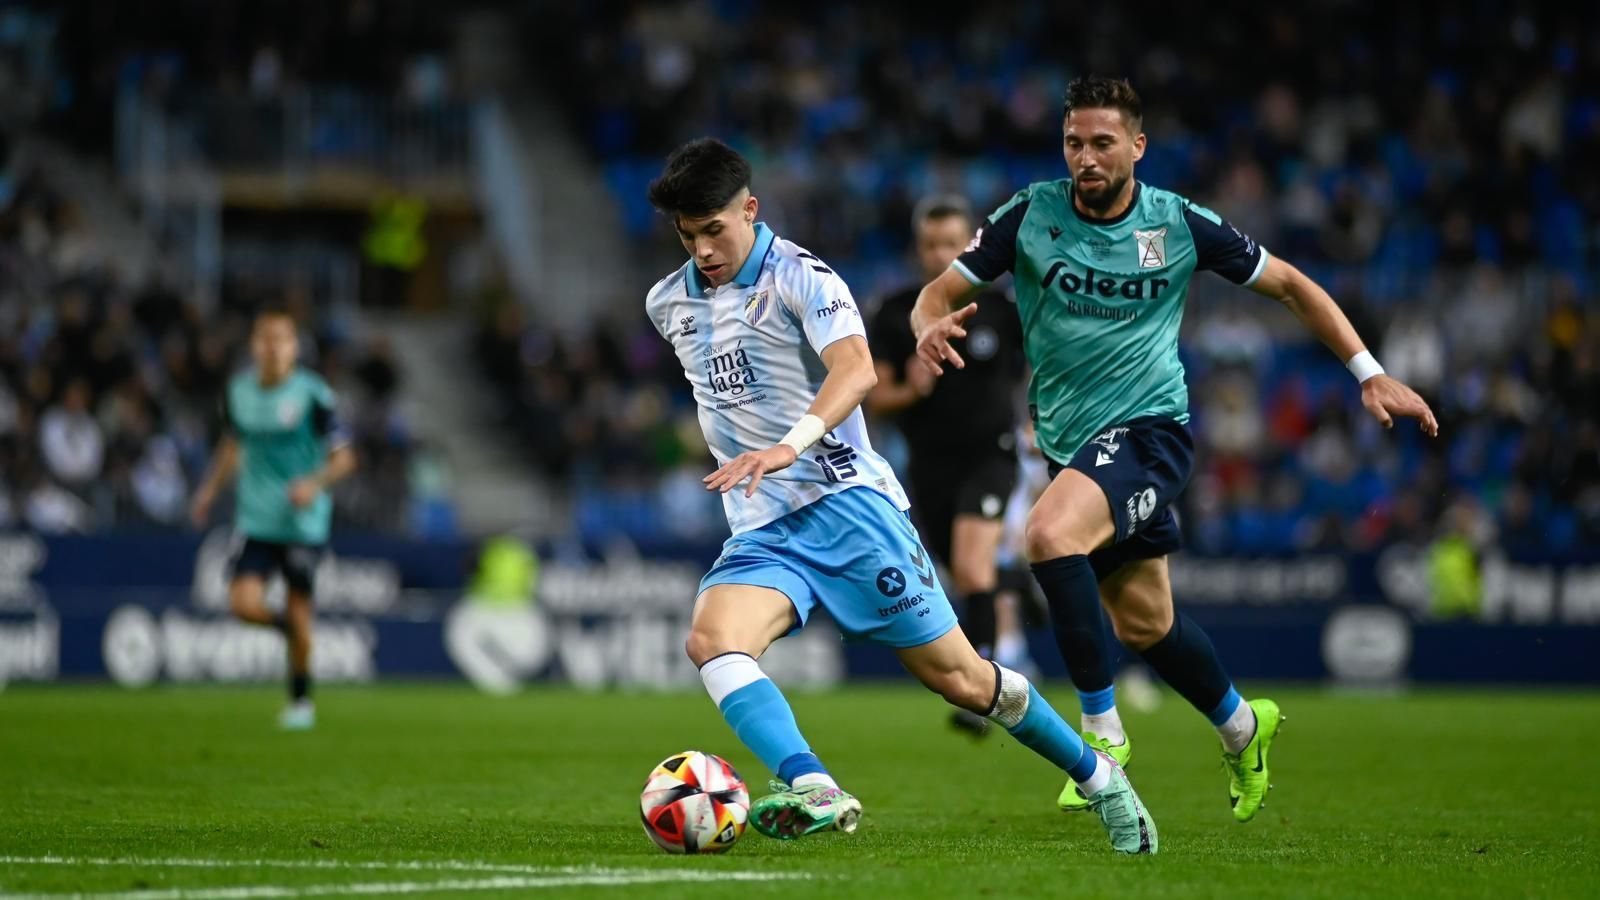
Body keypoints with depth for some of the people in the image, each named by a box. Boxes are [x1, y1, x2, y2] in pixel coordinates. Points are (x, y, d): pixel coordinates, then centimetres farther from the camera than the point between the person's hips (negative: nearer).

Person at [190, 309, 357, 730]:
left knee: (298, 613, 2)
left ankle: (300, 700, 22)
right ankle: (284, 623, 22)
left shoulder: (311, 394, -9)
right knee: (245, 603, -15)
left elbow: (343, 457, -6)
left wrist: (315, 482, -23)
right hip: (256, 519, 3)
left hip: (304, 520, -3)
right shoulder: (239, 391, 3)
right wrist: (210, 490, 14)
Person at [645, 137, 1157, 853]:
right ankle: (812, 793, -44)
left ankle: (1099, 779, 21)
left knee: (958, 677, 0)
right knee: (709, 639, -27)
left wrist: (790, 445, -42)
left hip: (847, 504, -5)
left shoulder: (799, 276, -9)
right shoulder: (668, 304, 11)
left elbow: (856, 369, -26)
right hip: (758, 533, 5)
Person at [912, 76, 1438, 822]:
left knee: (1049, 534, -31)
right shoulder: (1030, 216, -4)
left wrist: (1370, 375, 0)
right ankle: (1242, 727, 42)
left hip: (1149, 431, -5)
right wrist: (930, 328, -27)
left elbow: (1289, 284, 4)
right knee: (1144, 624, 15)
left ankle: (1101, 732, -19)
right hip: (1073, 444, 5)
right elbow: (939, 292, -1)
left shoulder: (1180, 224, -7)